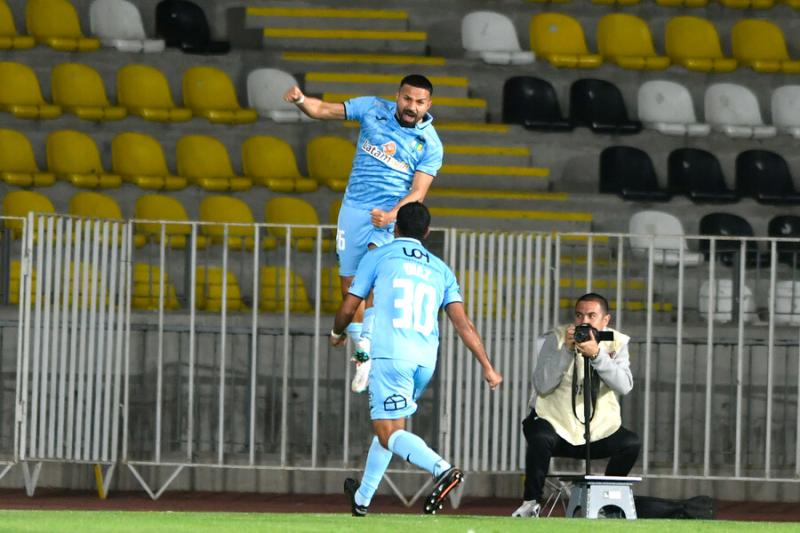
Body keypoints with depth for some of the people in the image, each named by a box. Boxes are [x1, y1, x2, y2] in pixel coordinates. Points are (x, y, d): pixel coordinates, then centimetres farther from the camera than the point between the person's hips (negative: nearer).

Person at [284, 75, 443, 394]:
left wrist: (392, 215, -27)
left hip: (394, 216, -4)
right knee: (350, 284, 6)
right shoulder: (373, 109, 1)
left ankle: (366, 348, -31)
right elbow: (324, 110, 2)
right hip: (354, 210, 4)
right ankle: (361, 350, 22)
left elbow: (418, 191, -9)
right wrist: (300, 100, -19)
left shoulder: (430, 144, -5)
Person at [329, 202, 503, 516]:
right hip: (426, 360, 5)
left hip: (389, 354, -5)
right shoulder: (440, 269, 19)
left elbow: (348, 308, 12)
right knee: (389, 425, 23)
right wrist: (487, 367, 5)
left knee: (390, 434, -11)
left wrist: (337, 333, 34)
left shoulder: (378, 256, 10)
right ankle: (362, 498, 35)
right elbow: (462, 322, 7)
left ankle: (442, 469, -37)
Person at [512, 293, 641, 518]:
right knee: (541, 439, -33)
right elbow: (542, 385, -18)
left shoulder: (616, 343, 1)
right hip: (555, 423, -3)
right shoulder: (557, 339, -5)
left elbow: (624, 386, -17)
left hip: (599, 429, 3)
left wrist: (597, 355, -28)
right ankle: (530, 503, -14)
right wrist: (566, 350, -25)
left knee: (631, 443, -20)